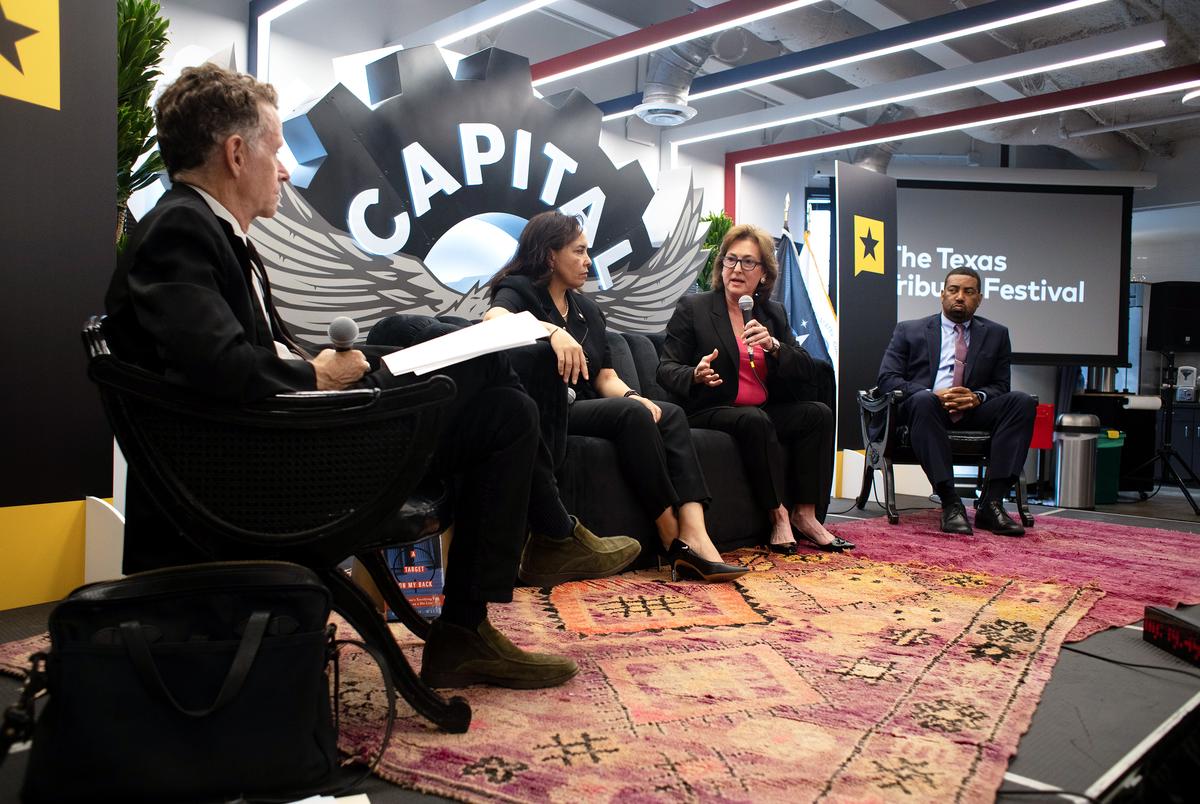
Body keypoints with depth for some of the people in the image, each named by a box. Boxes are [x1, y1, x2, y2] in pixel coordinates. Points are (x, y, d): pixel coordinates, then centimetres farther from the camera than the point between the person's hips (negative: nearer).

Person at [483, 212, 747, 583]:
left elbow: (606, 377, 11)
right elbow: (493, 318, -26)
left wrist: (633, 396, -12)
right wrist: (553, 331, -42)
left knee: (671, 414, -17)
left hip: (586, 409, 7)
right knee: (632, 414, -30)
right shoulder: (518, 291, 0)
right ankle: (673, 542, -25)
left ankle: (695, 536, -33)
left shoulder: (587, 309, 20)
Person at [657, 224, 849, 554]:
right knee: (755, 421, -33)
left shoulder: (774, 313, 14)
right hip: (711, 412, -5)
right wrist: (695, 376, -26)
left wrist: (773, 345, -13)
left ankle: (805, 515, -14)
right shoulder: (692, 308, 2)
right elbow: (666, 369, -3)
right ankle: (779, 515, -21)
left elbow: (808, 372, 6)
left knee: (819, 413, -17)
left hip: (765, 411, 5)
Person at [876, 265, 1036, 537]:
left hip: (973, 412, 3)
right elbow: (887, 379, 0)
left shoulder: (996, 334, 18)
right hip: (925, 408, -3)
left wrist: (976, 397, -12)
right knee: (923, 400, -37)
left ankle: (991, 503, -27)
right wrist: (934, 395, -16)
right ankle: (950, 504, -36)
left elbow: (1000, 385, 13)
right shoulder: (909, 330, 11)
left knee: (1022, 401, -23)